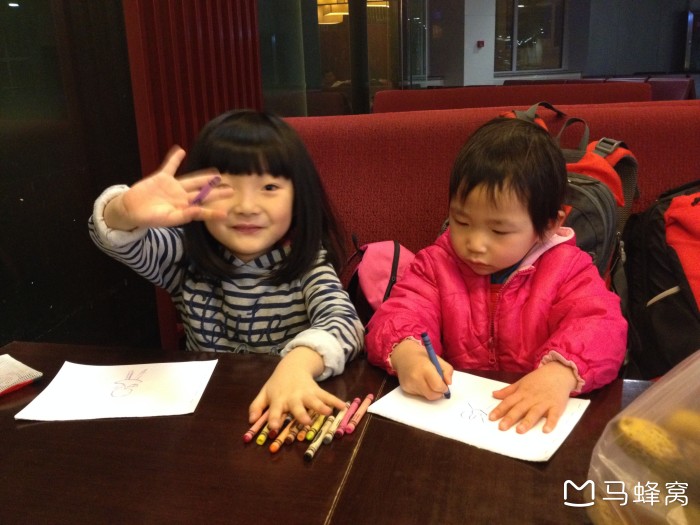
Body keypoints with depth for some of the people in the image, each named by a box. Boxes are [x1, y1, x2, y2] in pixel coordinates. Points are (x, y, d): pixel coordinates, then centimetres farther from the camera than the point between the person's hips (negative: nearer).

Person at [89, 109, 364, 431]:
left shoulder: (308, 263, -9)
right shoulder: (186, 257, -2)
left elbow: (344, 322, -24)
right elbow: (112, 234, -14)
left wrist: (297, 364, -45)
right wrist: (128, 213, -37)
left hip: (288, 410, -2)